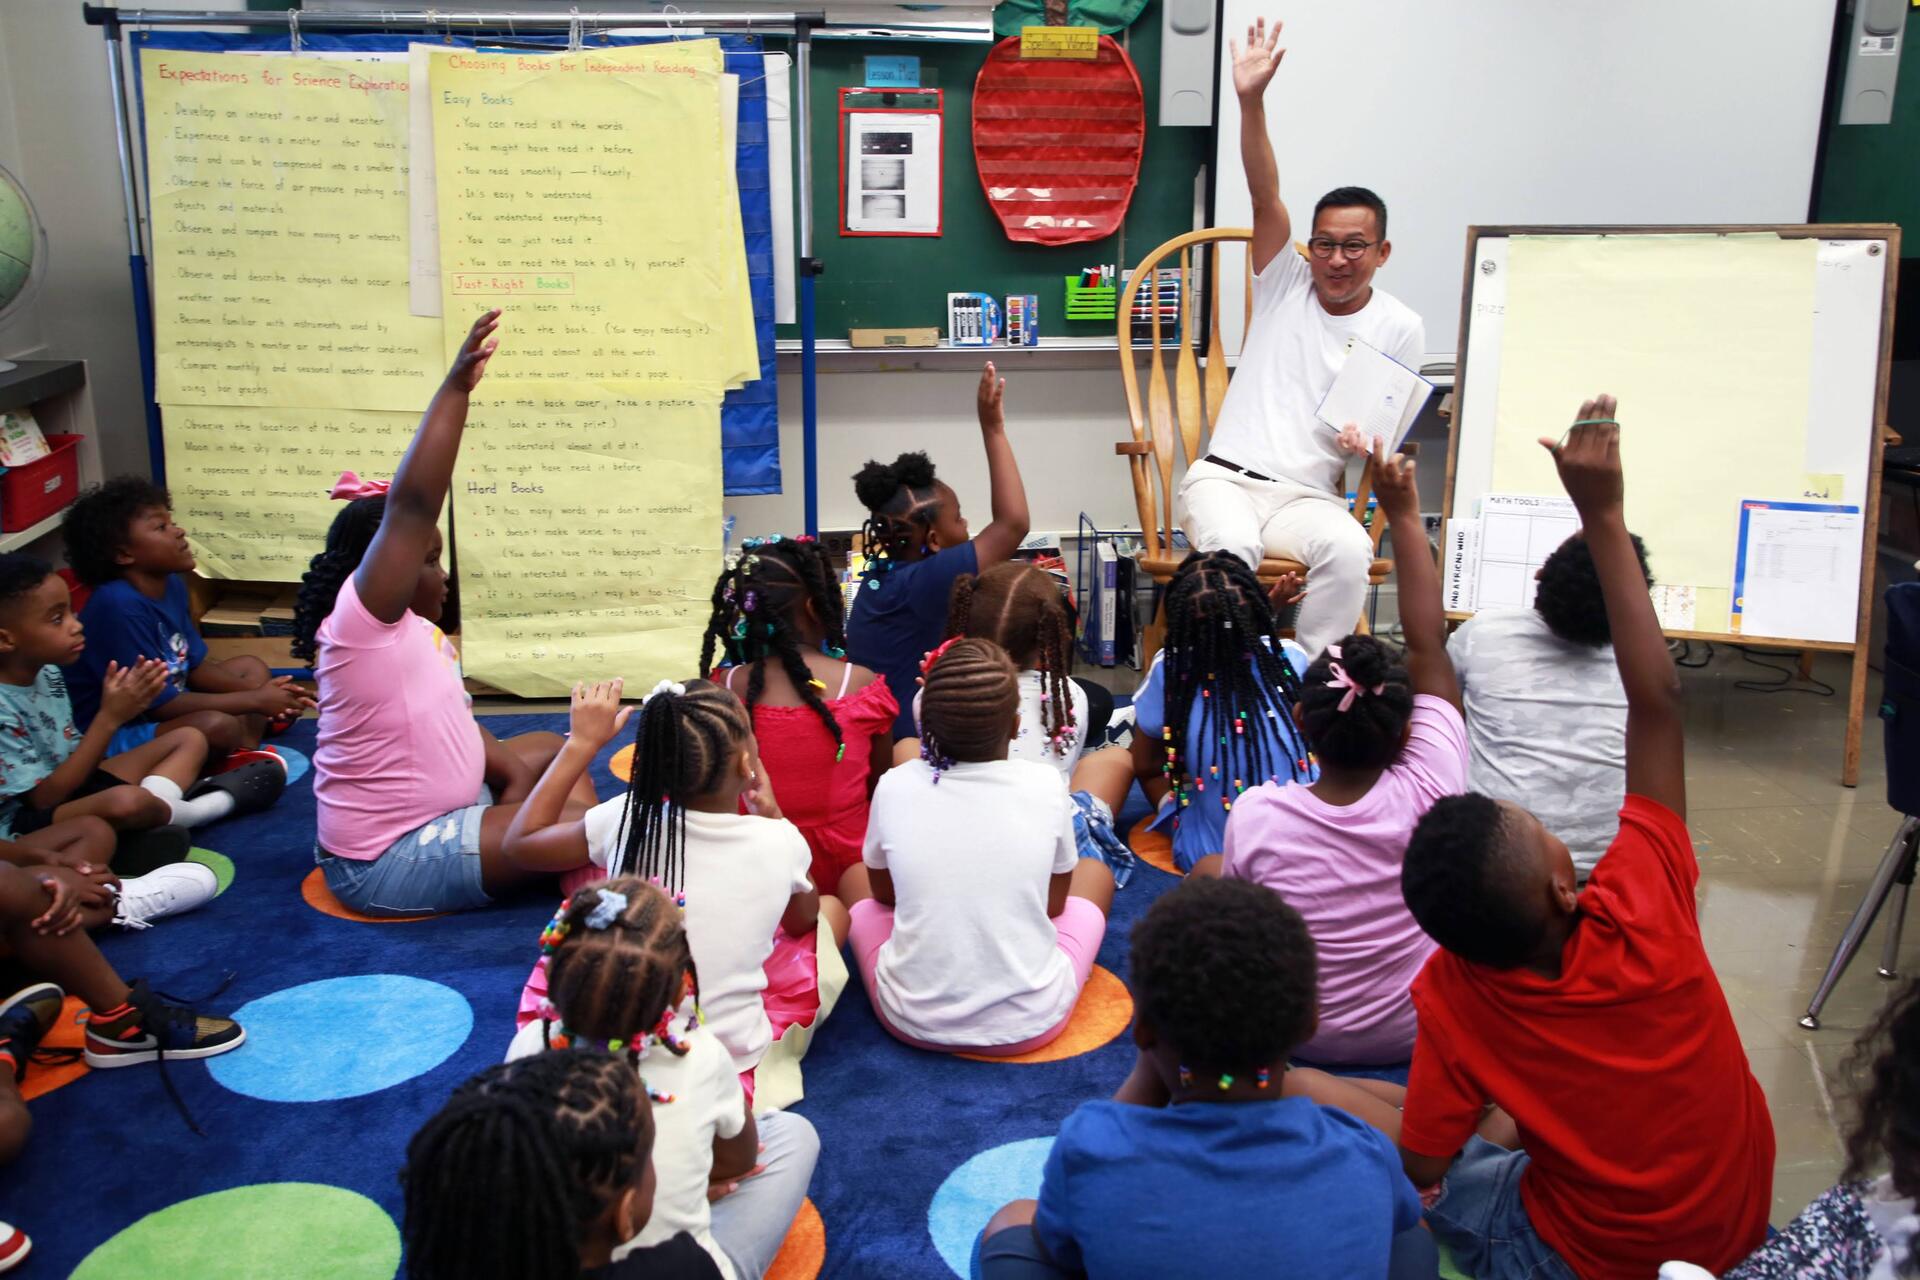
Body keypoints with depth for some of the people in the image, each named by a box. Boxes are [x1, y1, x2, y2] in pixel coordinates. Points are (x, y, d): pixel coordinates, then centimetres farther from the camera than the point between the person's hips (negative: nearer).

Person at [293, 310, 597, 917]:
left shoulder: (411, 632, 8)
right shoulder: (359, 620, -21)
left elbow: (442, 716, 12)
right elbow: (410, 505, -32)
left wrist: (509, 767, -3)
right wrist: (456, 388, -36)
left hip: (433, 816, 10)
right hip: (389, 862, -10)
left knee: (551, 749, 21)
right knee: (579, 822, -17)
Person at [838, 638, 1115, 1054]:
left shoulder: (894, 787, -10)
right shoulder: (1045, 784, -11)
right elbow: (1054, 904, 5)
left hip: (914, 1022, 1)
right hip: (1030, 1022, 0)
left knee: (854, 877, 26)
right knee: (1094, 870, 23)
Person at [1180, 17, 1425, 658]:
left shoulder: (1400, 328, 6)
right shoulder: (1286, 281, 7)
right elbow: (1264, 195, -7)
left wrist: (1366, 445, -17)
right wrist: (1251, 102, -20)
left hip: (1310, 496, 0)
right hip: (1225, 477, 0)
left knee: (1349, 550, -33)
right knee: (1232, 546, -35)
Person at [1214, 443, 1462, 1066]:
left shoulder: (1254, 816, -28)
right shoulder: (1426, 796, -27)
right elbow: (1429, 645, -19)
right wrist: (1404, 517, -14)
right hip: (1416, 1034, 2)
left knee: (1206, 871, 21)